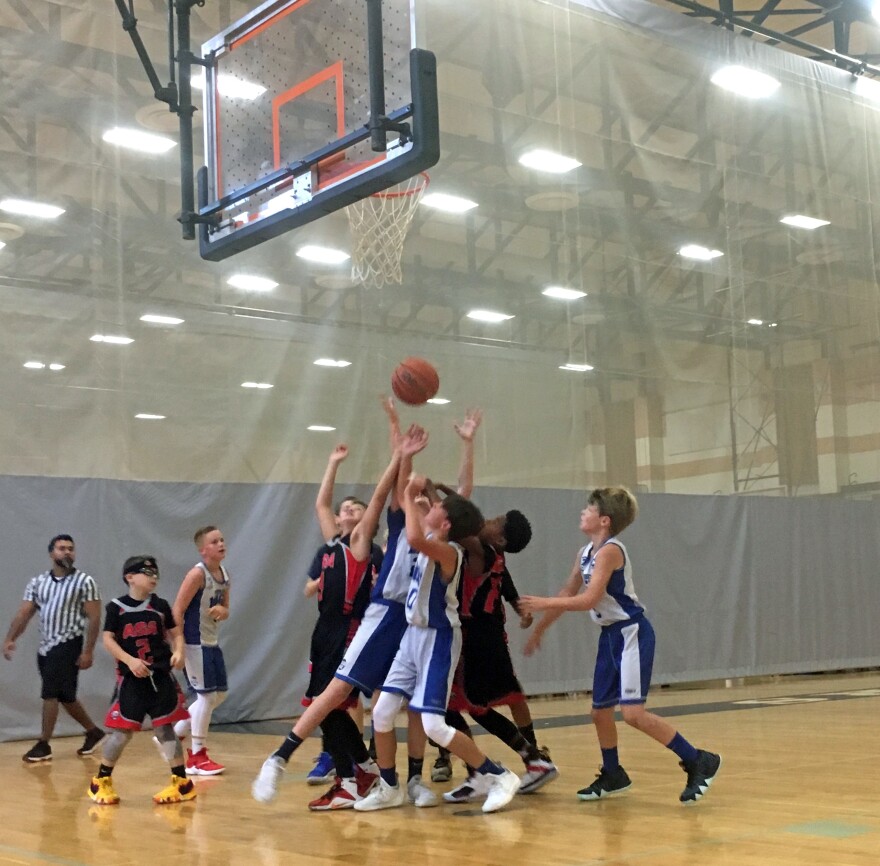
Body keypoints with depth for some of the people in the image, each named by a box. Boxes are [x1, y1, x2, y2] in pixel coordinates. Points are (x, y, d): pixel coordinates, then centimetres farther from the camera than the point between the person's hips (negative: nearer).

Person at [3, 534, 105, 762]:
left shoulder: (85, 582, -7)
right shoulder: (37, 582, 8)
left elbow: (94, 618, -9)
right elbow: (24, 613, 6)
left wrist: (88, 651, -15)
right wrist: (10, 639, -7)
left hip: (68, 645, -6)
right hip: (46, 646, 6)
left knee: (50, 693, -10)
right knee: (64, 696, 14)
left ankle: (43, 745, 0)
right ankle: (93, 732, 30)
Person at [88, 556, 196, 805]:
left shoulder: (160, 605, 5)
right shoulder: (116, 607, -2)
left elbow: (175, 633, 9)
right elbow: (108, 640, -4)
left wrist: (178, 652, -11)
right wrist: (130, 660, -17)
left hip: (161, 676, 2)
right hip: (130, 679, -2)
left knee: (164, 728, 4)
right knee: (121, 731, -1)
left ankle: (182, 783, 12)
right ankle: (101, 782, 18)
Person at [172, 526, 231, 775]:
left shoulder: (224, 575, 8)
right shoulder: (198, 574, -16)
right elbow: (177, 610, -18)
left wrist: (222, 611, -7)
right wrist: (178, 645, -22)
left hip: (211, 643, 9)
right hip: (194, 643, -9)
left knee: (220, 693, 14)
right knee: (207, 695, -4)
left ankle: (174, 733, 26)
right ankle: (197, 757, 8)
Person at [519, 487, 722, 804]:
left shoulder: (610, 551, -18)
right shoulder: (585, 554, 9)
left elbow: (589, 599, -25)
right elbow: (567, 594, 19)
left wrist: (543, 603, -17)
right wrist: (539, 630, 22)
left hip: (631, 632, -9)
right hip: (610, 635, 9)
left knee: (633, 712, -16)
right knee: (600, 710, 13)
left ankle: (699, 761, -7)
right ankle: (613, 775, 30)